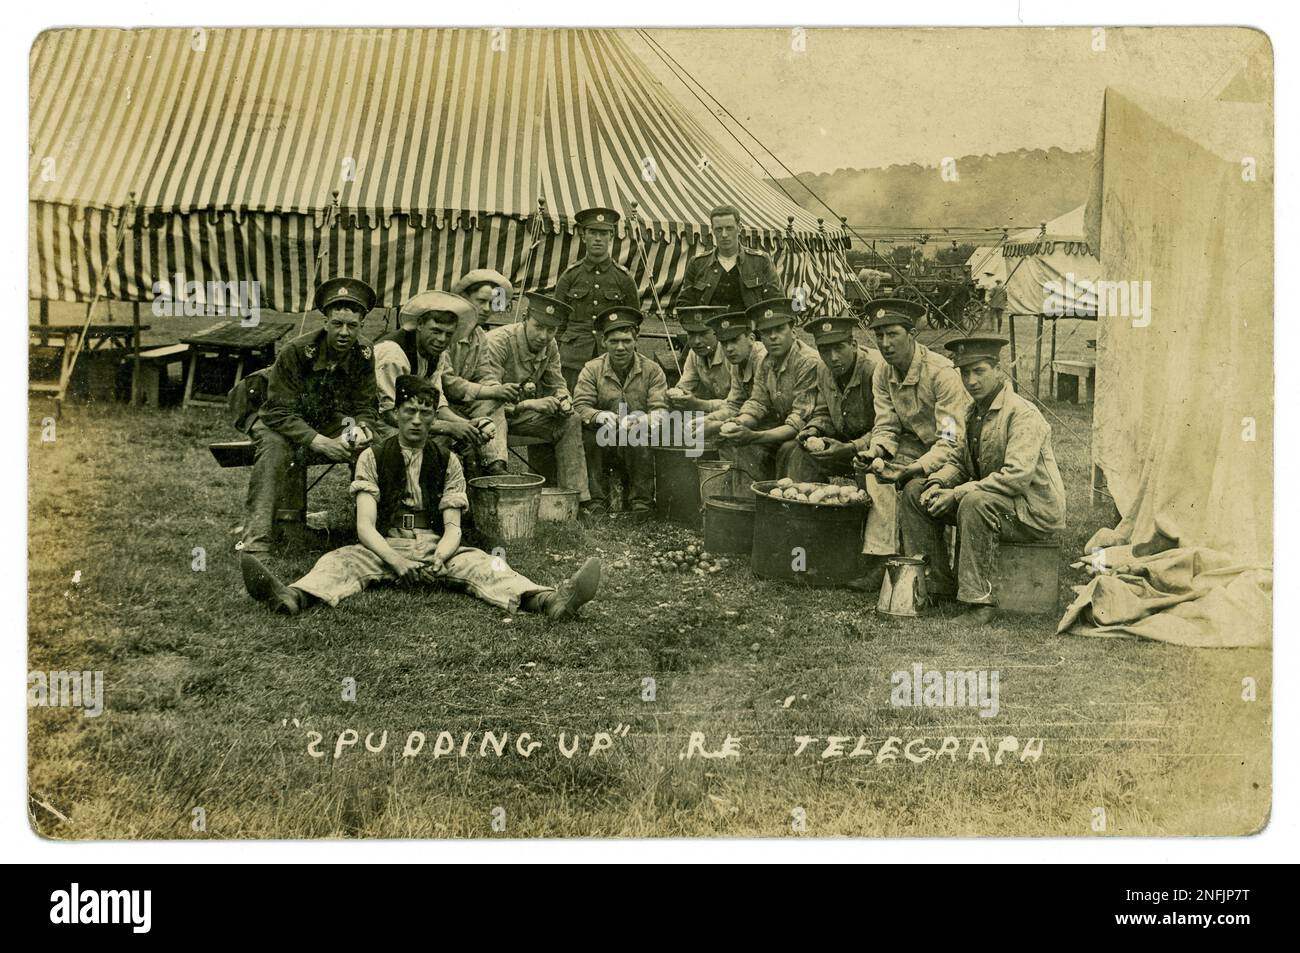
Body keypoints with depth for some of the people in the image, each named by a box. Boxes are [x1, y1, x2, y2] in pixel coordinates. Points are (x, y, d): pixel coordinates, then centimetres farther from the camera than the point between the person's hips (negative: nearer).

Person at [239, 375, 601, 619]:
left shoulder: (447, 462, 11)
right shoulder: (372, 457, 6)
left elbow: (453, 528, 2)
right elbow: (365, 526, -5)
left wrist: (439, 559, -23)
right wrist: (395, 560, -25)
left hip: (436, 550, 0)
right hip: (384, 549, 0)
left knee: (479, 564, -27)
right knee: (341, 560, -29)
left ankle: (549, 600, -53)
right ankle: (292, 597, -61)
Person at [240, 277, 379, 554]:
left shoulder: (364, 354, -11)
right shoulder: (295, 352, -25)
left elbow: (365, 406, -2)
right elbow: (279, 413, -25)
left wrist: (362, 428, -27)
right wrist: (318, 442, -38)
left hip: (332, 421, 3)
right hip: (284, 422, -3)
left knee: (370, 447, -26)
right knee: (273, 449, -36)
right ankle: (256, 541, -39)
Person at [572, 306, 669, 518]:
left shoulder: (652, 370, 0)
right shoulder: (592, 369, 2)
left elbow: (661, 410, -11)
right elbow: (580, 407, -11)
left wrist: (644, 419, -35)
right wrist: (600, 416, -34)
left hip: (637, 448, -1)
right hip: (602, 446, 1)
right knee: (588, 434, -29)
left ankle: (639, 501, -12)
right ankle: (597, 501, -17)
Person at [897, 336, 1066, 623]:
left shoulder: (1023, 414, -18)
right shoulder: (974, 411, 10)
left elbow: (1017, 476, -29)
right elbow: (959, 461, 16)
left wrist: (956, 494, -27)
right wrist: (938, 483, -8)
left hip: (1033, 511, -9)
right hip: (986, 496, 9)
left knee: (975, 501, -38)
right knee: (915, 491, 1)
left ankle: (980, 600, -31)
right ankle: (935, 584, 1)